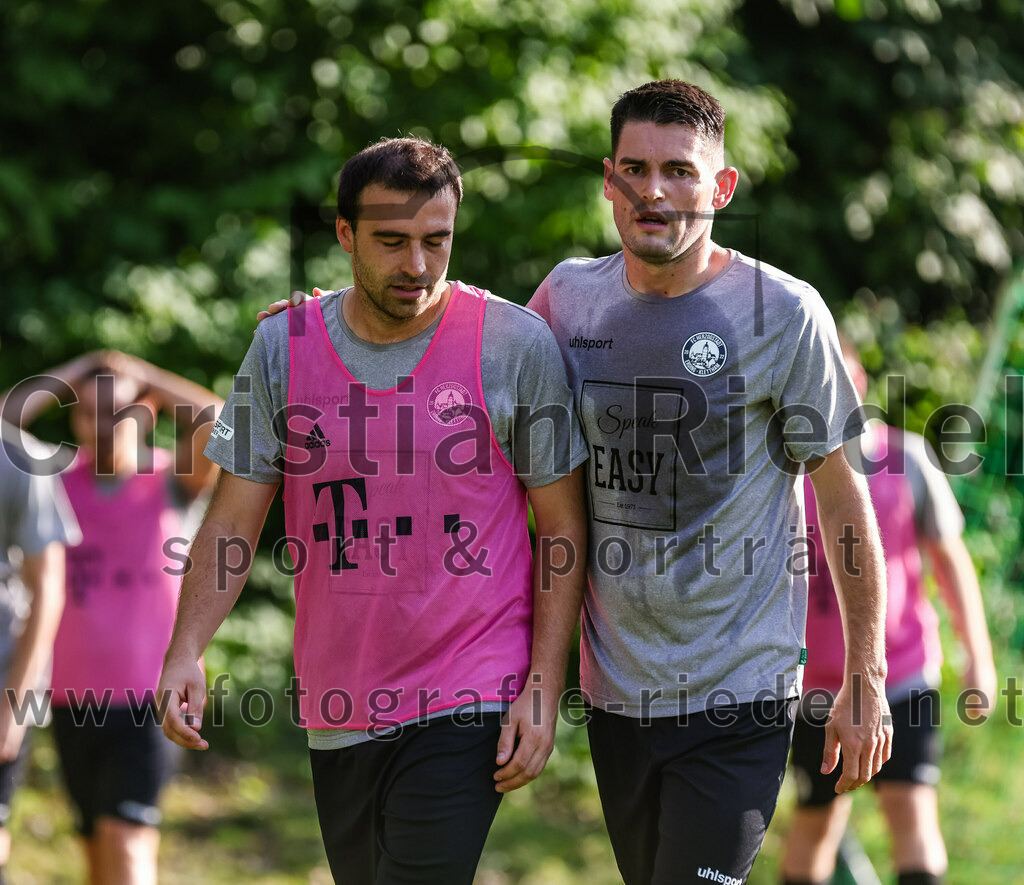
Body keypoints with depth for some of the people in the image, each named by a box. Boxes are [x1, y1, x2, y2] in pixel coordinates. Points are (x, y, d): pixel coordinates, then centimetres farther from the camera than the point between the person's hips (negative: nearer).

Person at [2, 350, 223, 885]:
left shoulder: (171, 482, -4)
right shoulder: (60, 476, 4)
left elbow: (220, 428, -22)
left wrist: (145, 377, -10)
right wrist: (76, 372, -5)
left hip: (149, 699, -4)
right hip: (74, 698, 4)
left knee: (126, 841, -16)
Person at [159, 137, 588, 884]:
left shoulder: (515, 342, -4)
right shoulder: (284, 346, 4)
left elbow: (564, 529, 0)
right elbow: (233, 521, 6)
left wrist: (544, 689, -7)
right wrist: (185, 651, -9)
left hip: (467, 709, -4)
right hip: (340, 718, 4)